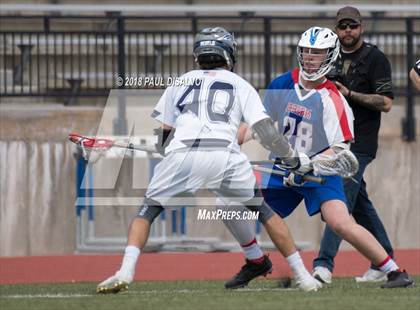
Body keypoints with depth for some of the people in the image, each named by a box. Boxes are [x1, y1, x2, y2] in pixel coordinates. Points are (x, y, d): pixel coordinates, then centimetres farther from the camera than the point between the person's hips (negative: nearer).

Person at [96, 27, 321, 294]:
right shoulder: (241, 86, 23)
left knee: (148, 211, 15)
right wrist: (291, 158, 26)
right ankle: (303, 276, 14)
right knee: (264, 210, 18)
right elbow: (266, 130, 13)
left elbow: (164, 135, 24)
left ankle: (125, 271, -7)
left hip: (183, 152, 0)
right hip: (225, 153, 0)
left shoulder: (181, 82, 26)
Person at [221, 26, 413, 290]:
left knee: (341, 223, -27)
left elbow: (339, 149, -19)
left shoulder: (332, 100, -17)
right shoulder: (282, 85, 0)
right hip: (282, 170, 6)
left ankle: (395, 272, -19)